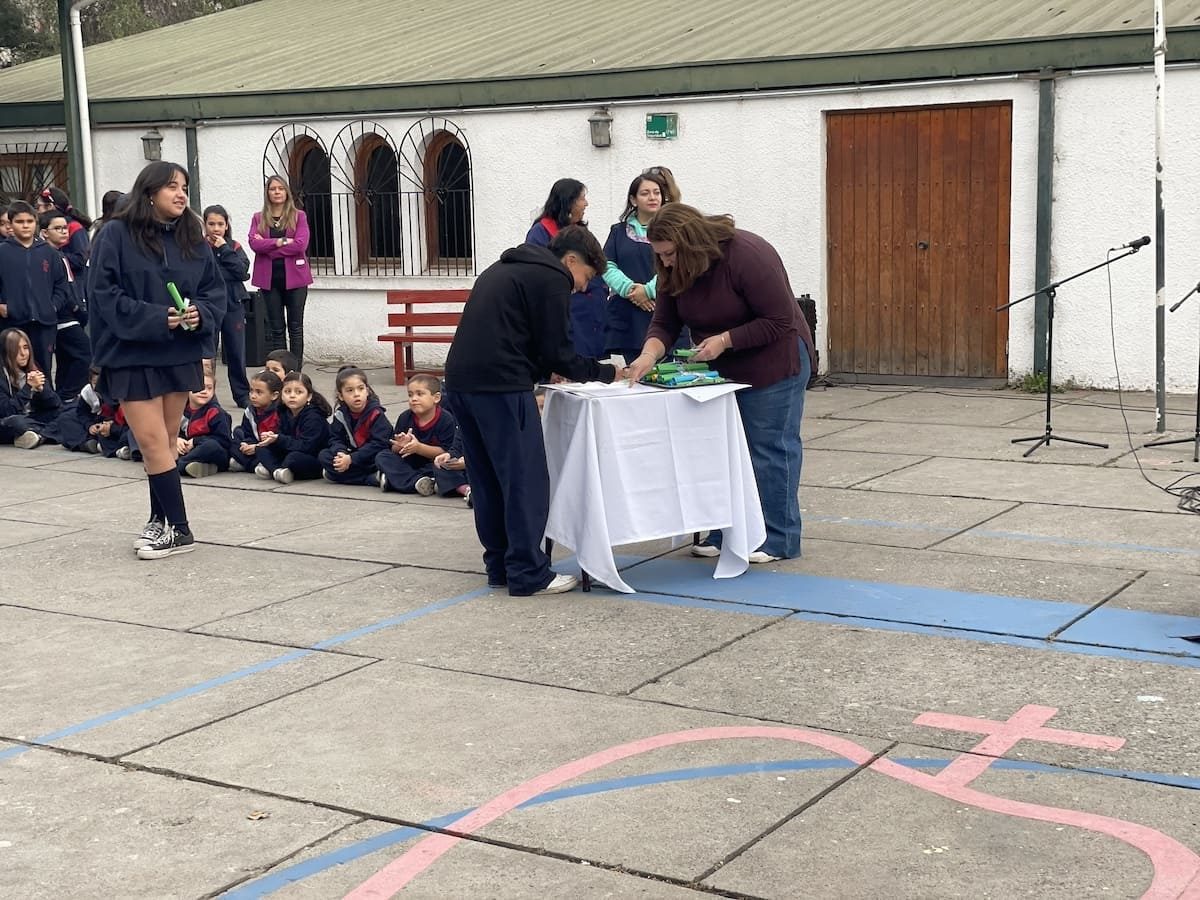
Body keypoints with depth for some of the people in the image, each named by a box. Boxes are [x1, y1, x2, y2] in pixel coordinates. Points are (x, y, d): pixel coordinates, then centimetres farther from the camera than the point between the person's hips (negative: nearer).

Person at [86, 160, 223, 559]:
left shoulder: (192, 238, 7)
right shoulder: (116, 235, -9)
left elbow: (215, 290, 10)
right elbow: (104, 293, -13)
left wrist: (200, 314, -12)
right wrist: (155, 319, -20)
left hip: (180, 354, 5)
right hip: (133, 355, -5)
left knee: (165, 443, 12)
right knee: (153, 443, -6)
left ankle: (163, 520, 20)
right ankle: (175, 528, 2)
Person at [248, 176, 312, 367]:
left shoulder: (298, 216, 3)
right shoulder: (258, 218, 9)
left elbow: (301, 244, -11)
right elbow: (254, 243, -6)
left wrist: (268, 246, -10)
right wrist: (281, 241, -15)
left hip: (294, 276, -2)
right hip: (270, 278, 2)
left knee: (295, 327, 1)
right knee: (275, 328, 5)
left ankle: (295, 372, 4)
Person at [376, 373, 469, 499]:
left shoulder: (446, 419, -14)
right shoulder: (405, 418, -2)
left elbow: (446, 452, -19)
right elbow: (394, 449, -1)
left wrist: (419, 447, -29)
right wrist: (400, 446, -26)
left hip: (433, 464, -5)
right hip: (409, 464, 5)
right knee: (382, 457, -18)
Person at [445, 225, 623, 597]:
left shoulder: (506, 268, 25)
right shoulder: (552, 279, -3)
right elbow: (557, 351, -5)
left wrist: (545, 371, 23)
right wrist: (606, 372, 7)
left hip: (462, 377, 9)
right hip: (500, 384, -9)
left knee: (487, 479, 15)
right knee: (527, 479, -3)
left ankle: (499, 565, 21)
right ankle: (528, 573, -2)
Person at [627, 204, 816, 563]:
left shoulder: (747, 255, -26)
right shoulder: (674, 271, -5)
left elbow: (780, 321, -25)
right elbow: (664, 323, -4)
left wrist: (725, 340, -28)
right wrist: (650, 353, -24)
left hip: (771, 365, -7)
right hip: (722, 370, 7)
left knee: (769, 450, -4)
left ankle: (778, 540, 2)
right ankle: (724, 533, 16)